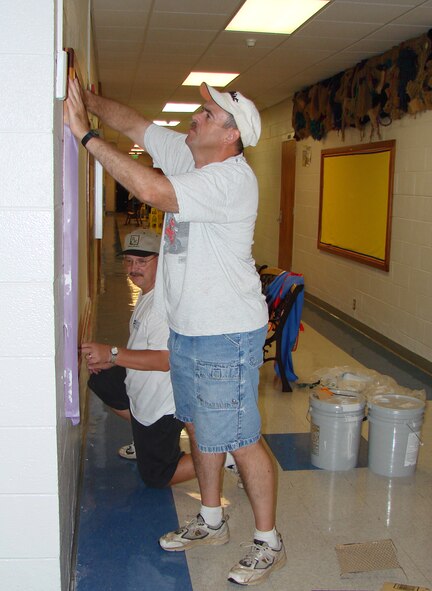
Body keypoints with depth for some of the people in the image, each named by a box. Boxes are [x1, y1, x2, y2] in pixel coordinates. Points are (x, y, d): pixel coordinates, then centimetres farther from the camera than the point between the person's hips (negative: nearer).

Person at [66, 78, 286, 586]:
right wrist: (82, 96, -6)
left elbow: (150, 189, -32)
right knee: (200, 428, 20)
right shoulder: (184, 153, 5)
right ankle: (211, 521, 38)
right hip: (186, 328, 9)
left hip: (226, 337, -9)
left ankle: (268, 542, 19)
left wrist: (86, 135, -26)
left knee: (238, 440, 0)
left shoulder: (233, 178, -22)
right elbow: (132, 123, 9)